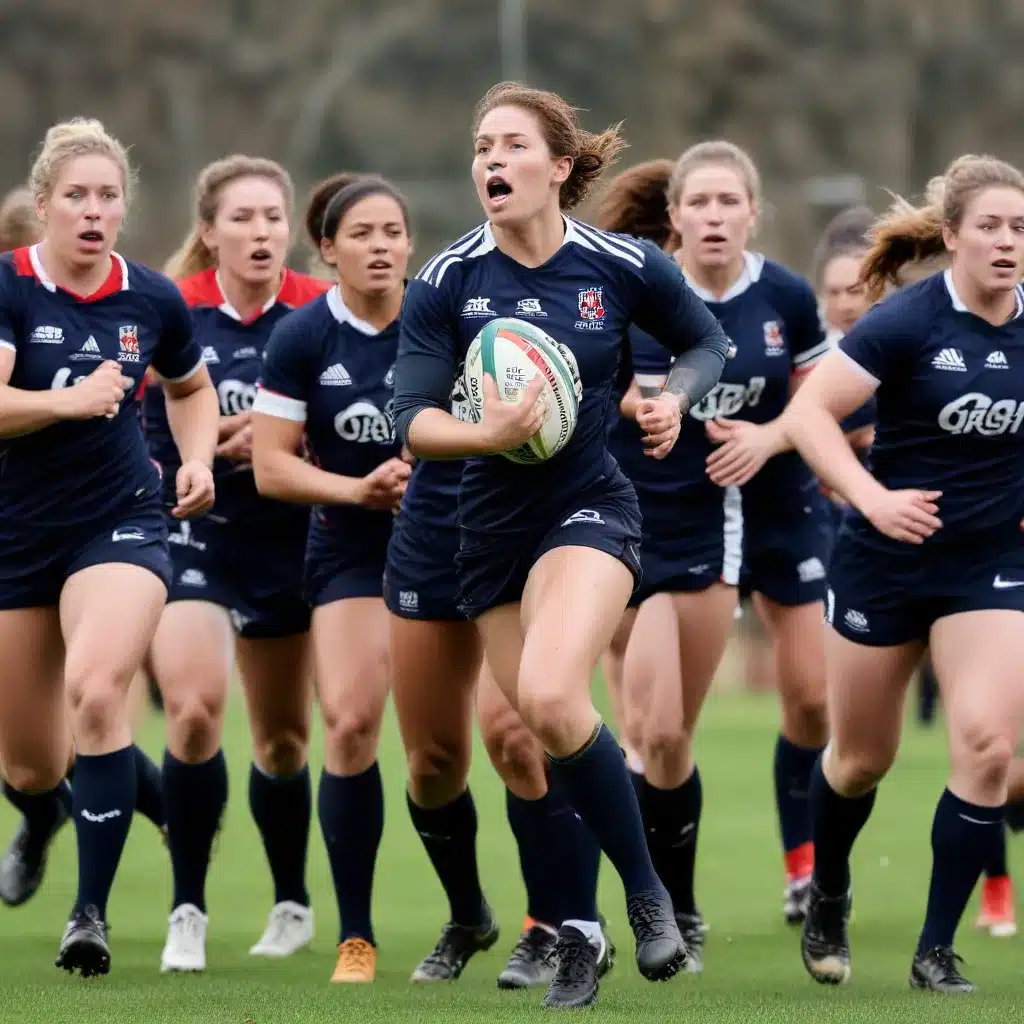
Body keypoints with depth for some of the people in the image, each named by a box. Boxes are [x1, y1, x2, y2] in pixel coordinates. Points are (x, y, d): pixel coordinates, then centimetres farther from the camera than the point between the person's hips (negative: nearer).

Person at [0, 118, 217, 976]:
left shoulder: (152, 300, -1)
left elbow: (193, 389, 19)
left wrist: (199, 459, 3)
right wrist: (70, 400, -36)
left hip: (118, 526, 0)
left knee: (96, 692, -29)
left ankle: (92, 911, -23)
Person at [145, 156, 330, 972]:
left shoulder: (322, 312, -5)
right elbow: (137, 430, 2)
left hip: (288, 542, 2)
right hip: (192, 536, -2)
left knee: (283, 739, 13)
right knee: (195, 707, -23)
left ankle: (293, 902, 35)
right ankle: (188, 910, -12)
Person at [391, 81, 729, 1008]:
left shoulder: (625, 268, -9)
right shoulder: (445, 283, -8)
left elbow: (709, 342, 9)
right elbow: (413, 421, -12)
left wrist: (675, 400, -11)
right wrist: (487, 433, -31)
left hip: (590, 510, -3)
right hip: (493, 523, 3)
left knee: (549, 696, -27)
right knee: (538, 729, 7)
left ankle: (648, 891, -11)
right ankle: (576, 932, 24)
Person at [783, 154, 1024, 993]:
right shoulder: (908, 321, -16)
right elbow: (807, 412, -20)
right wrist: (874, 499, -30)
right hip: (886, 564, -2)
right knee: (863, 758, 12)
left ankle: (937, 952, -4)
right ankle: (828, 900, 42)